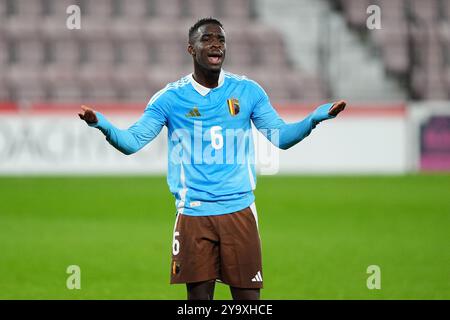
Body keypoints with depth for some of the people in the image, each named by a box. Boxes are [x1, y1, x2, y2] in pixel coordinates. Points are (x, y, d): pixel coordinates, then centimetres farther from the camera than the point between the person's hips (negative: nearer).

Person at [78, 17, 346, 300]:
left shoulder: (247, 91, 5)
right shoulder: (170, 98, 1)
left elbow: (280, 137, 9)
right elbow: (133, 141, -2)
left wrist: (314, 118, -9)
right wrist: (102, 124, -22)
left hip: (239, 210, 1)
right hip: (193, 212, -1)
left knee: (248, 296, -1)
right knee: (199, 295, 2)